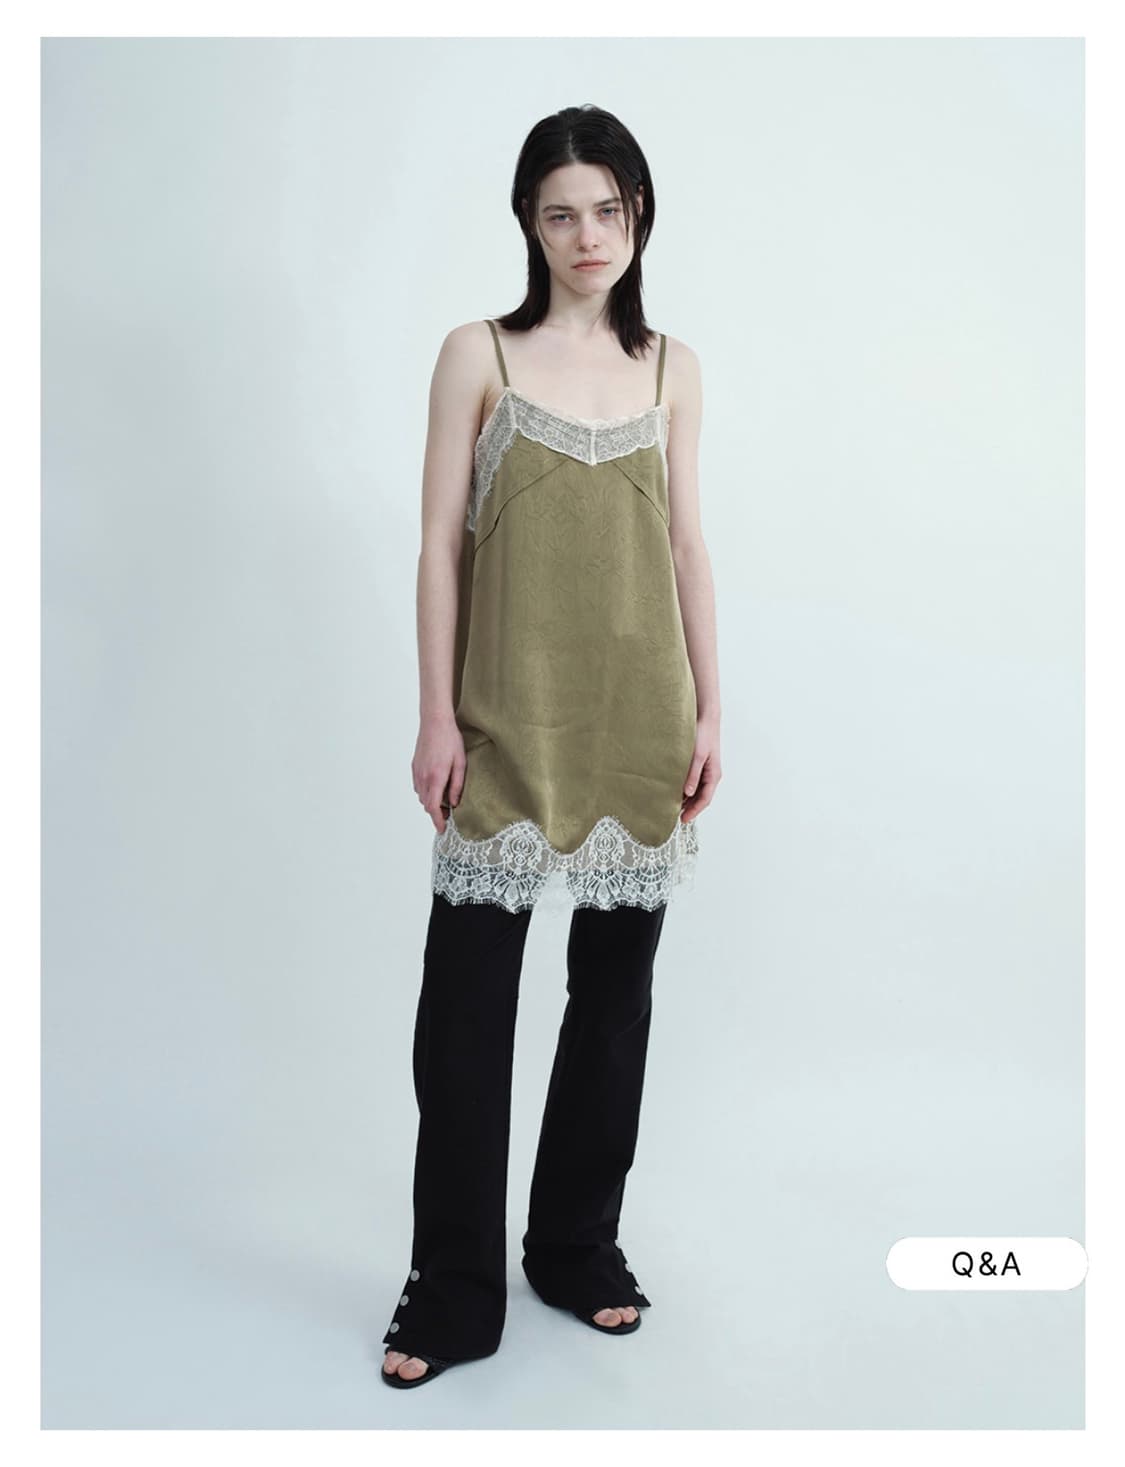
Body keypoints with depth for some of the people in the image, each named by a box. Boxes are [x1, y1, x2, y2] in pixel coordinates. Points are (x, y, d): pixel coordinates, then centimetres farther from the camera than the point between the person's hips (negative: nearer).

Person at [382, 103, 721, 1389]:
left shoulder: (671, 366, 10)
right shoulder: (477, 354, 2)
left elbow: (687, 545, 10)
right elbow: (440, 543, -1)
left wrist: (708, 710, 5)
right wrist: (436, 715, -7)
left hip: (637, 722, 3)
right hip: (509, 723, -3)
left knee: (615, 990, 10)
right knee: (466, 998, -2)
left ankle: (580, 1246, 28)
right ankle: (455, 1291, 13)